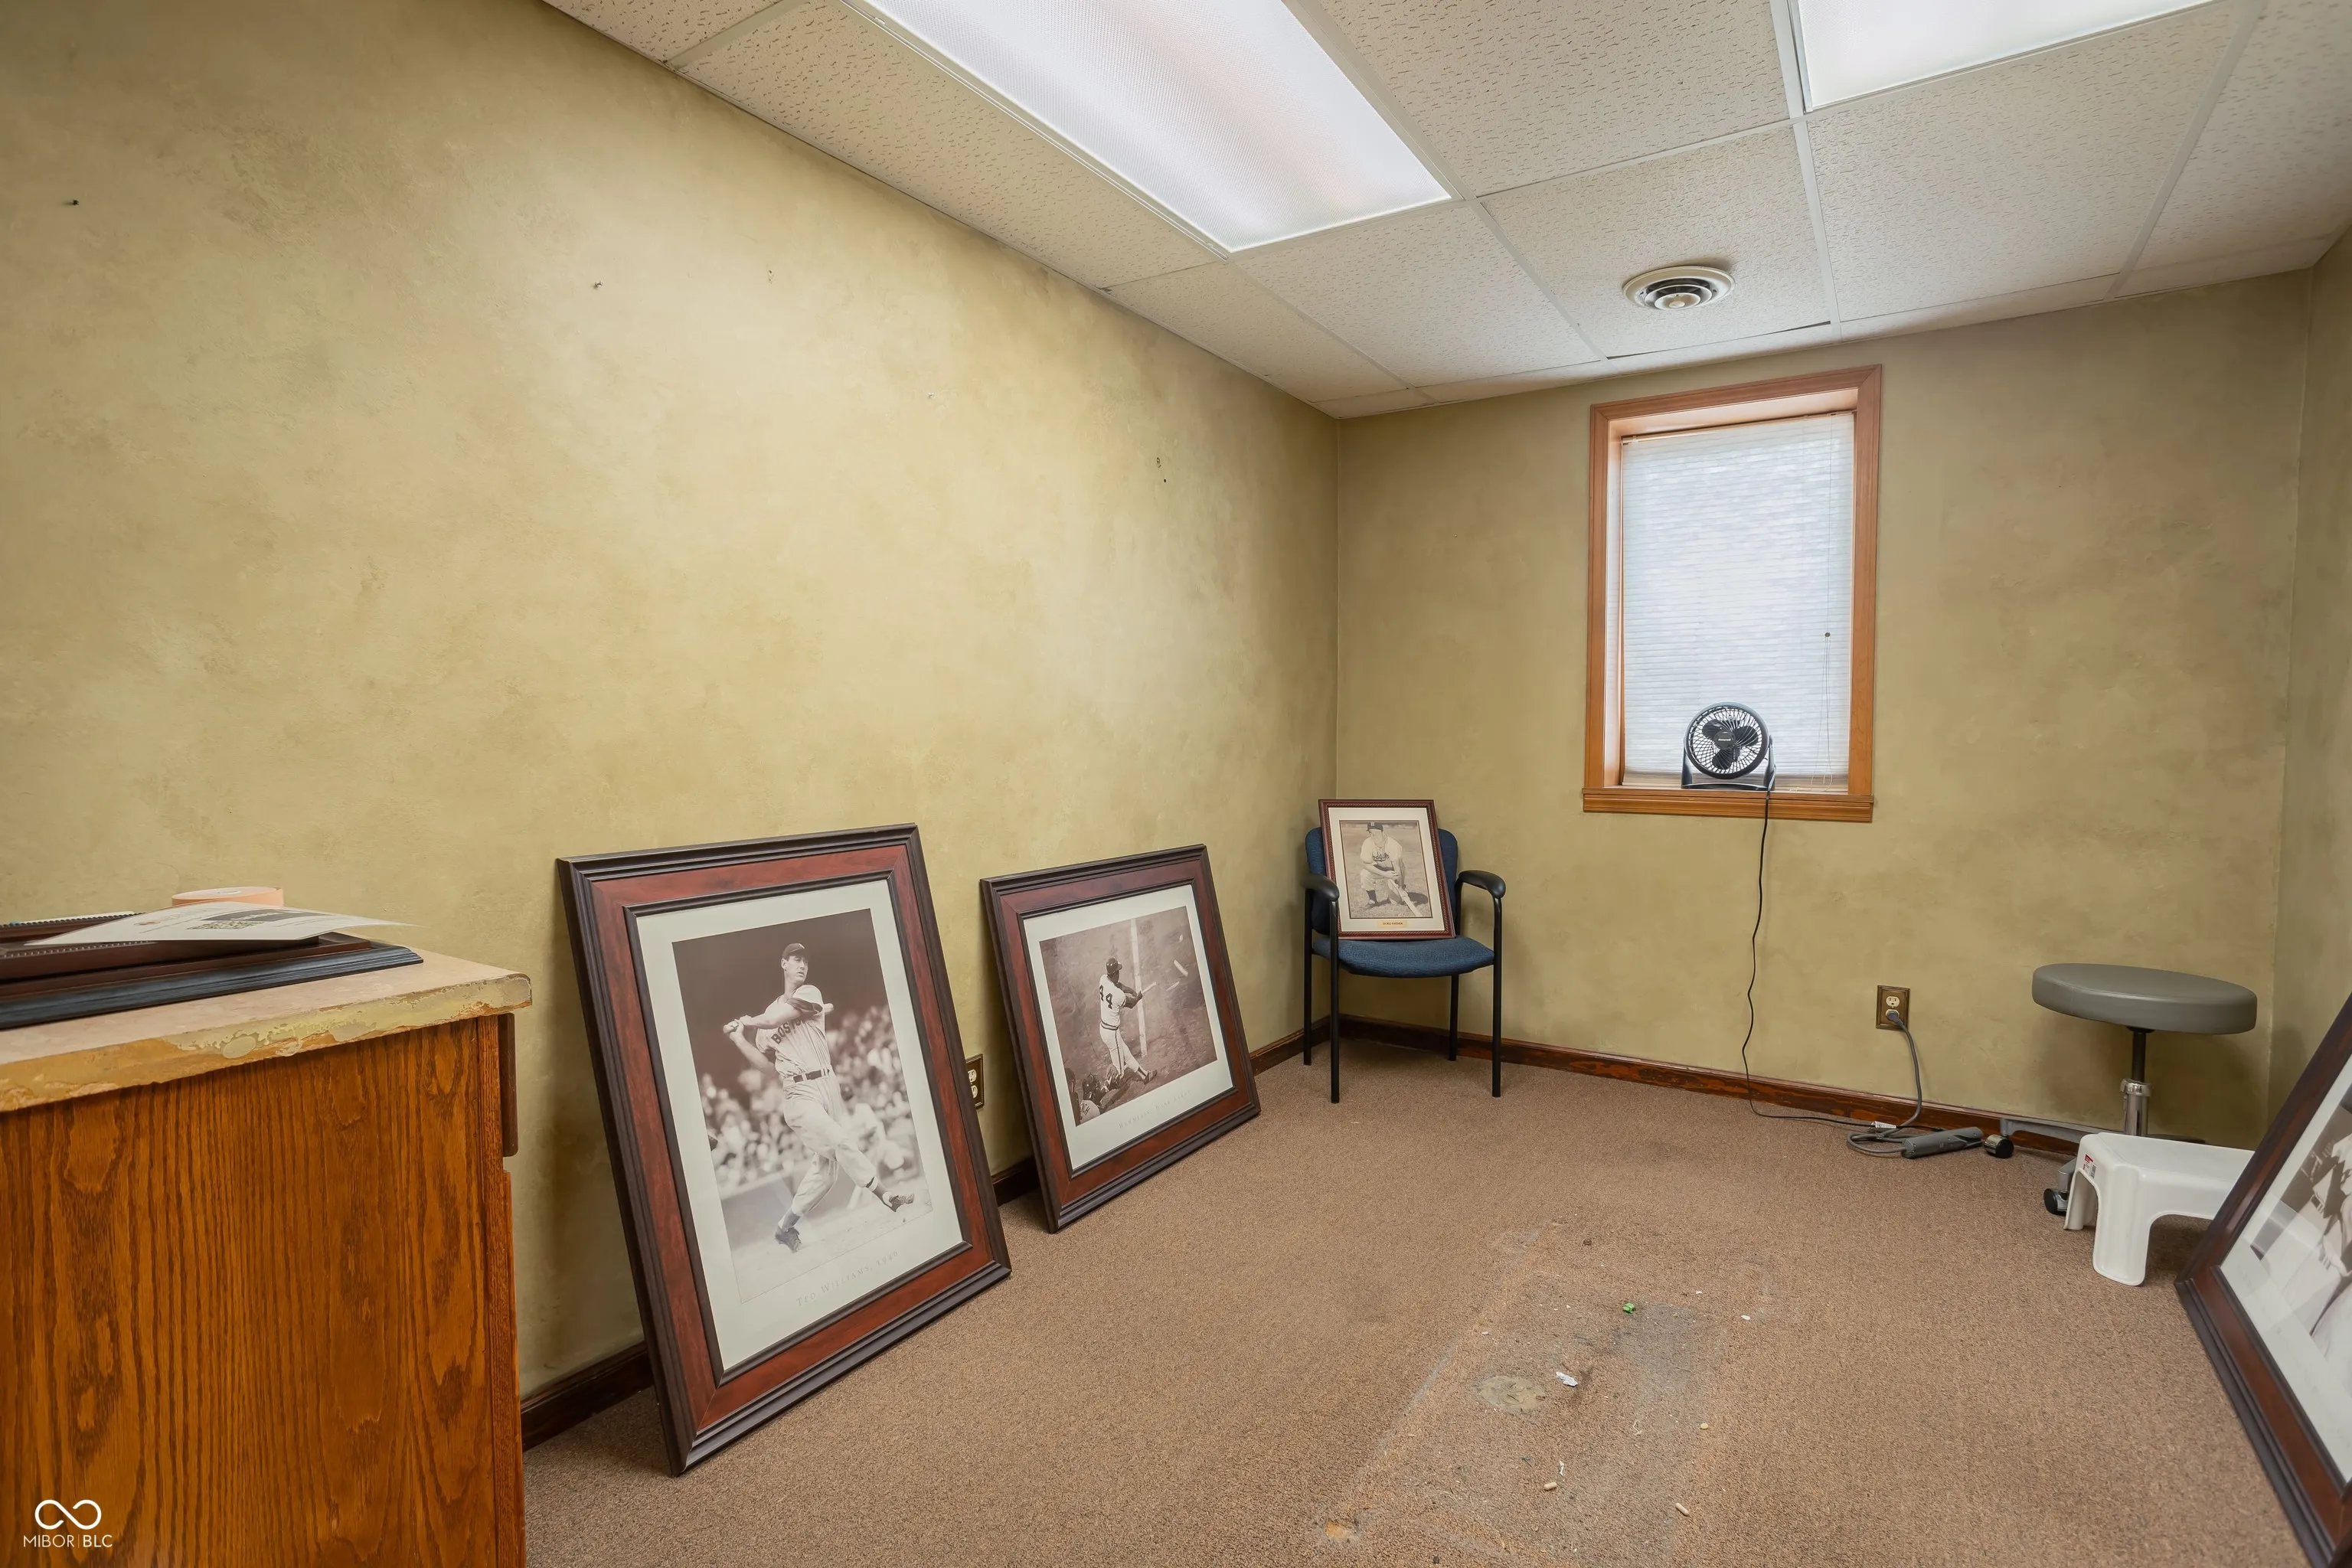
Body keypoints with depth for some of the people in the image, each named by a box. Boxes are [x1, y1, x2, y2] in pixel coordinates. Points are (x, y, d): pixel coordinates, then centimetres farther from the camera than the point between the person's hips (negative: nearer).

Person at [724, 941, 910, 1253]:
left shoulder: (810, 993, 5)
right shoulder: (771, 1012, 15)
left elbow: (774, 1019, -11)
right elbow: (770, 1064, 14)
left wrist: (748, 1021, 8)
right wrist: (738, 1040, 9)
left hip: (827, 1086, 0)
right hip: (799, 1092, 0)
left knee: (825, 1163, 1)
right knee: (841, 1142, -21)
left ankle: (786, 1225, 18)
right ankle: (887, 1200, -15)